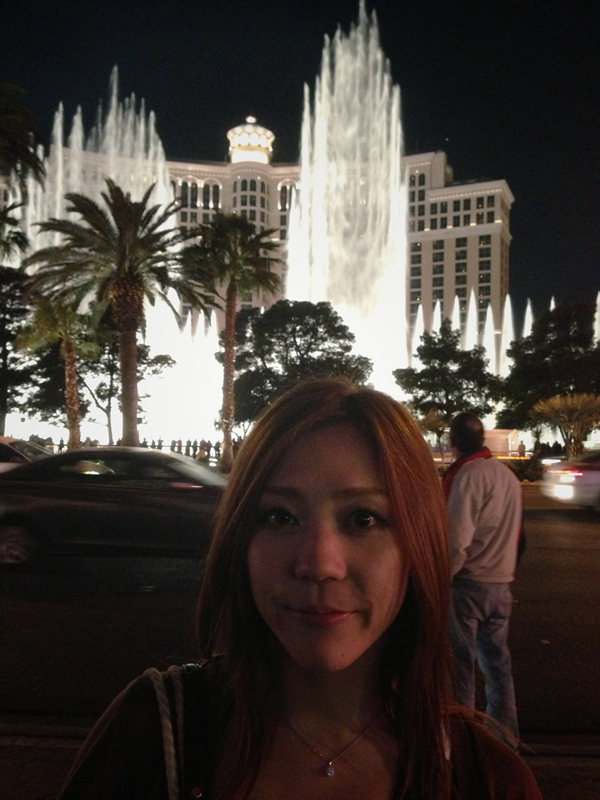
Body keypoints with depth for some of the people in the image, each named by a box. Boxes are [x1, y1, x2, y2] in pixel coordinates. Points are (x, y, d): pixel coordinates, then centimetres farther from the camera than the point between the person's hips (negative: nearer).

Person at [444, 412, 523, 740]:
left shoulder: (467, 475, -17)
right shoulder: (508, 475, 9)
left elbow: (456, 541, -21)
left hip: (468, 582, -8)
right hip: (501, 584, 8)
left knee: (460, 661, 3)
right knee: (497, 659, 17)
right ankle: (504, 727, 25)